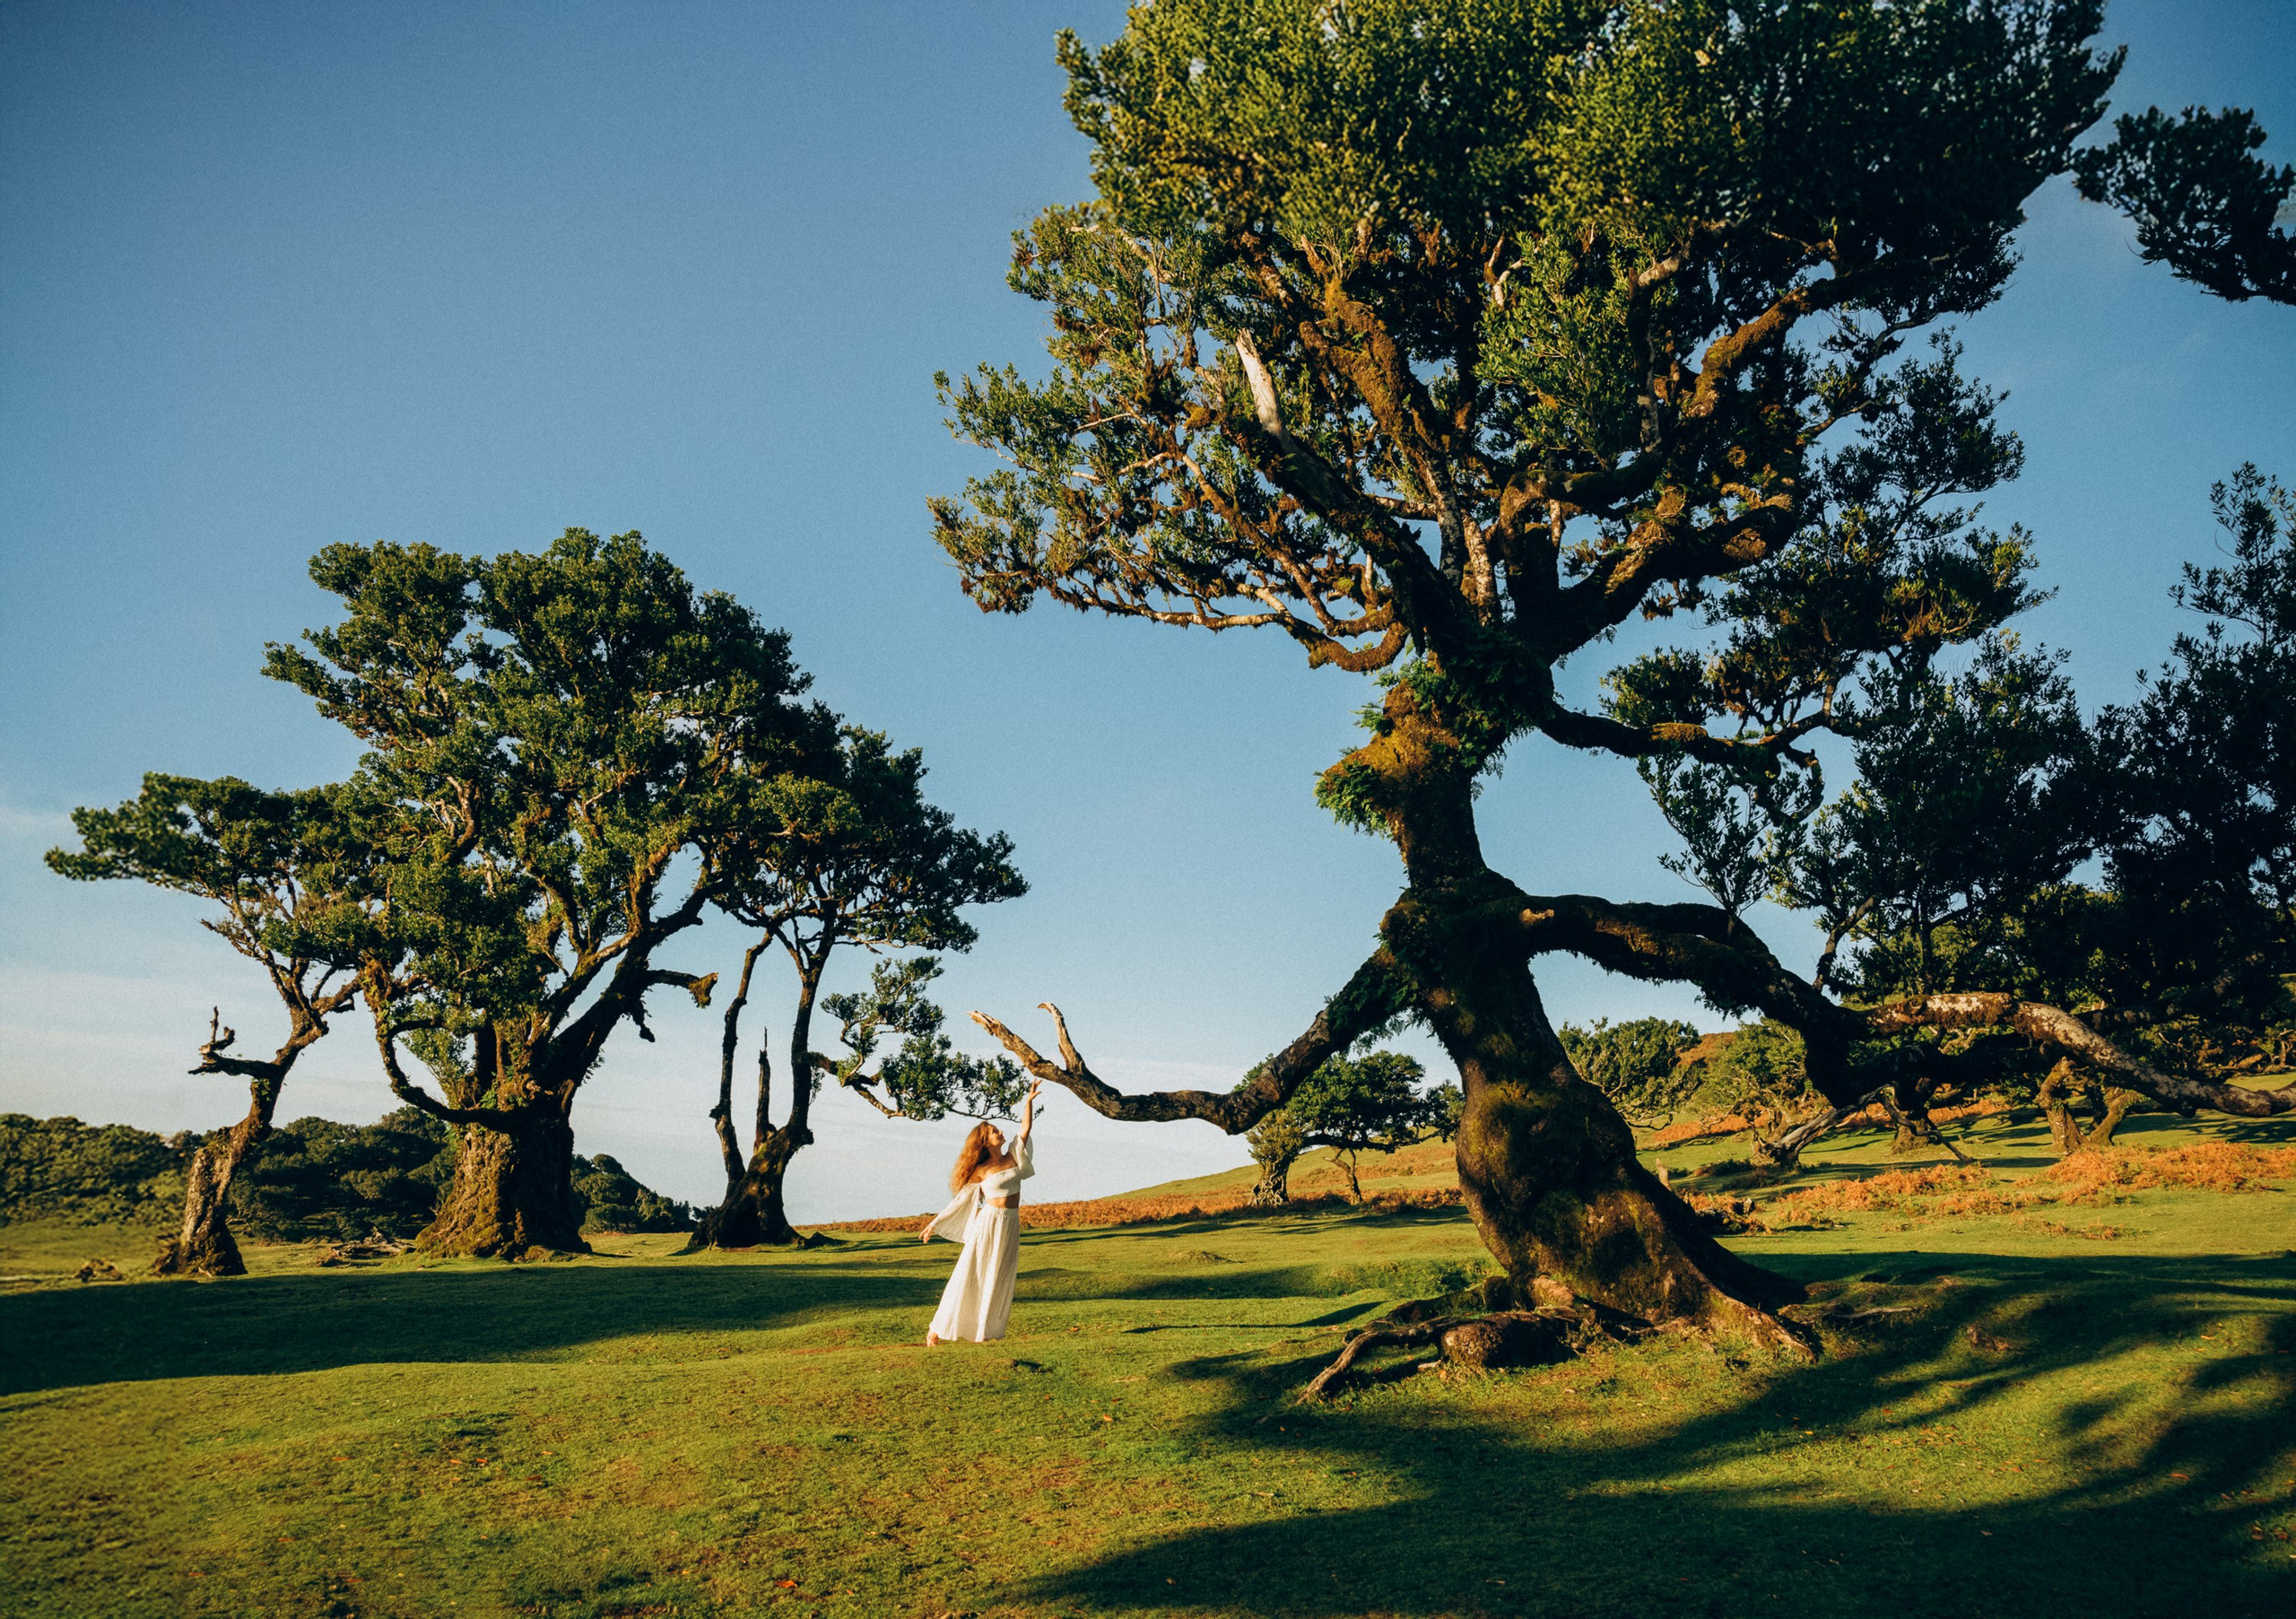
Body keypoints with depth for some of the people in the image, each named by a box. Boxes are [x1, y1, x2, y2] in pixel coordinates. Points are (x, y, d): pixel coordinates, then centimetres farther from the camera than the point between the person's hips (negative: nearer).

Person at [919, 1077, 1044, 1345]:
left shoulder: (1013, 1158, 6)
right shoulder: (981, 1171, -5)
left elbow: (1026, 1128, 6)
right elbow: (960, 1200, -1)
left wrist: (1030, 1100, -1)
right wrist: (934, 1224, 0)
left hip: (1010, 1225, 5)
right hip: (989, 1223, -5)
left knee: (999, 1281, 3)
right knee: (968, 1276, -3)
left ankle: (984, 1332, 8)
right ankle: (936, 1330, 4)